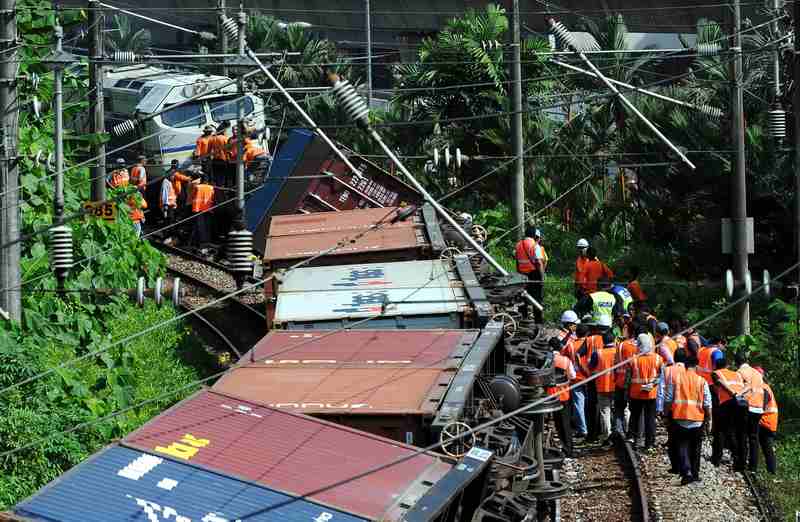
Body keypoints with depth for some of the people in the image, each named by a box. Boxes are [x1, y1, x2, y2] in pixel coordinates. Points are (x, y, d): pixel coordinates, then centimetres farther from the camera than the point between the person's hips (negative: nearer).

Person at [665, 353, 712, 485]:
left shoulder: (676, 378, -1)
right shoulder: (702, 381, -1)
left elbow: (668, 400, -1)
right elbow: (707, 404, -1)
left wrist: (667, 415, 11)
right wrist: (707, 420, 10)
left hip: (680, 419, -1)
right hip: (697, 420, 1)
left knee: (682, 446, 2)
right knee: (695, 449, 15)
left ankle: (686, 472, -17)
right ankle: (695, 474, 21)